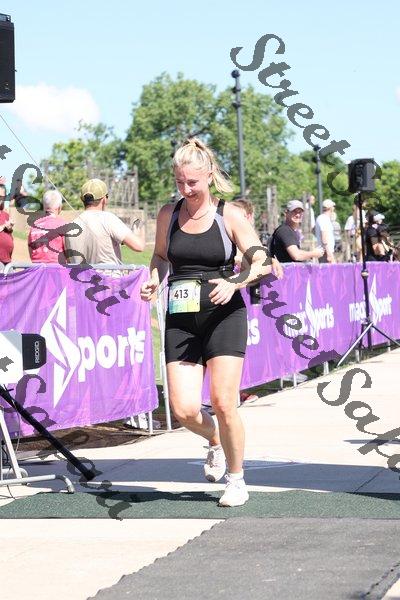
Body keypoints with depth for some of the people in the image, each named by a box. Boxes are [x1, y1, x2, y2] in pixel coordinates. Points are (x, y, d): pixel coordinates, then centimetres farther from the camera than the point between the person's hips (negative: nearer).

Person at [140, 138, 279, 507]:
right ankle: (215, 440, 29)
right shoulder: (168, 215, 7)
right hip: (181, 320, 3)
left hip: (224, 315, -3)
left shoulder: (229, 216, -3)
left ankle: (236, 480, 12)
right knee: (184, 410, -8)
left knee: (223, 402, -10)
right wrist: (154, 281, 3)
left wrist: (234, 283, -21)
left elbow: (263, 263, -3)